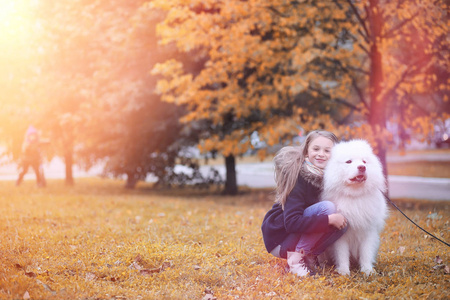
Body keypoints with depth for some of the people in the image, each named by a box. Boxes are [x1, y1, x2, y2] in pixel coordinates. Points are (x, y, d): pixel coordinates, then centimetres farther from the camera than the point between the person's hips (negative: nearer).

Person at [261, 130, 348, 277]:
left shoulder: (326, 176, 1)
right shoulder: (299, 178, -21)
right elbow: (292, 223, -29)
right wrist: (330, 219, -31)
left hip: (300, 237, 7)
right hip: (279, 240, -7)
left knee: (343, 223, -13)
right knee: (327, 207, -25)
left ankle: (309, 256, -3)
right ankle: (296, 258, -19)